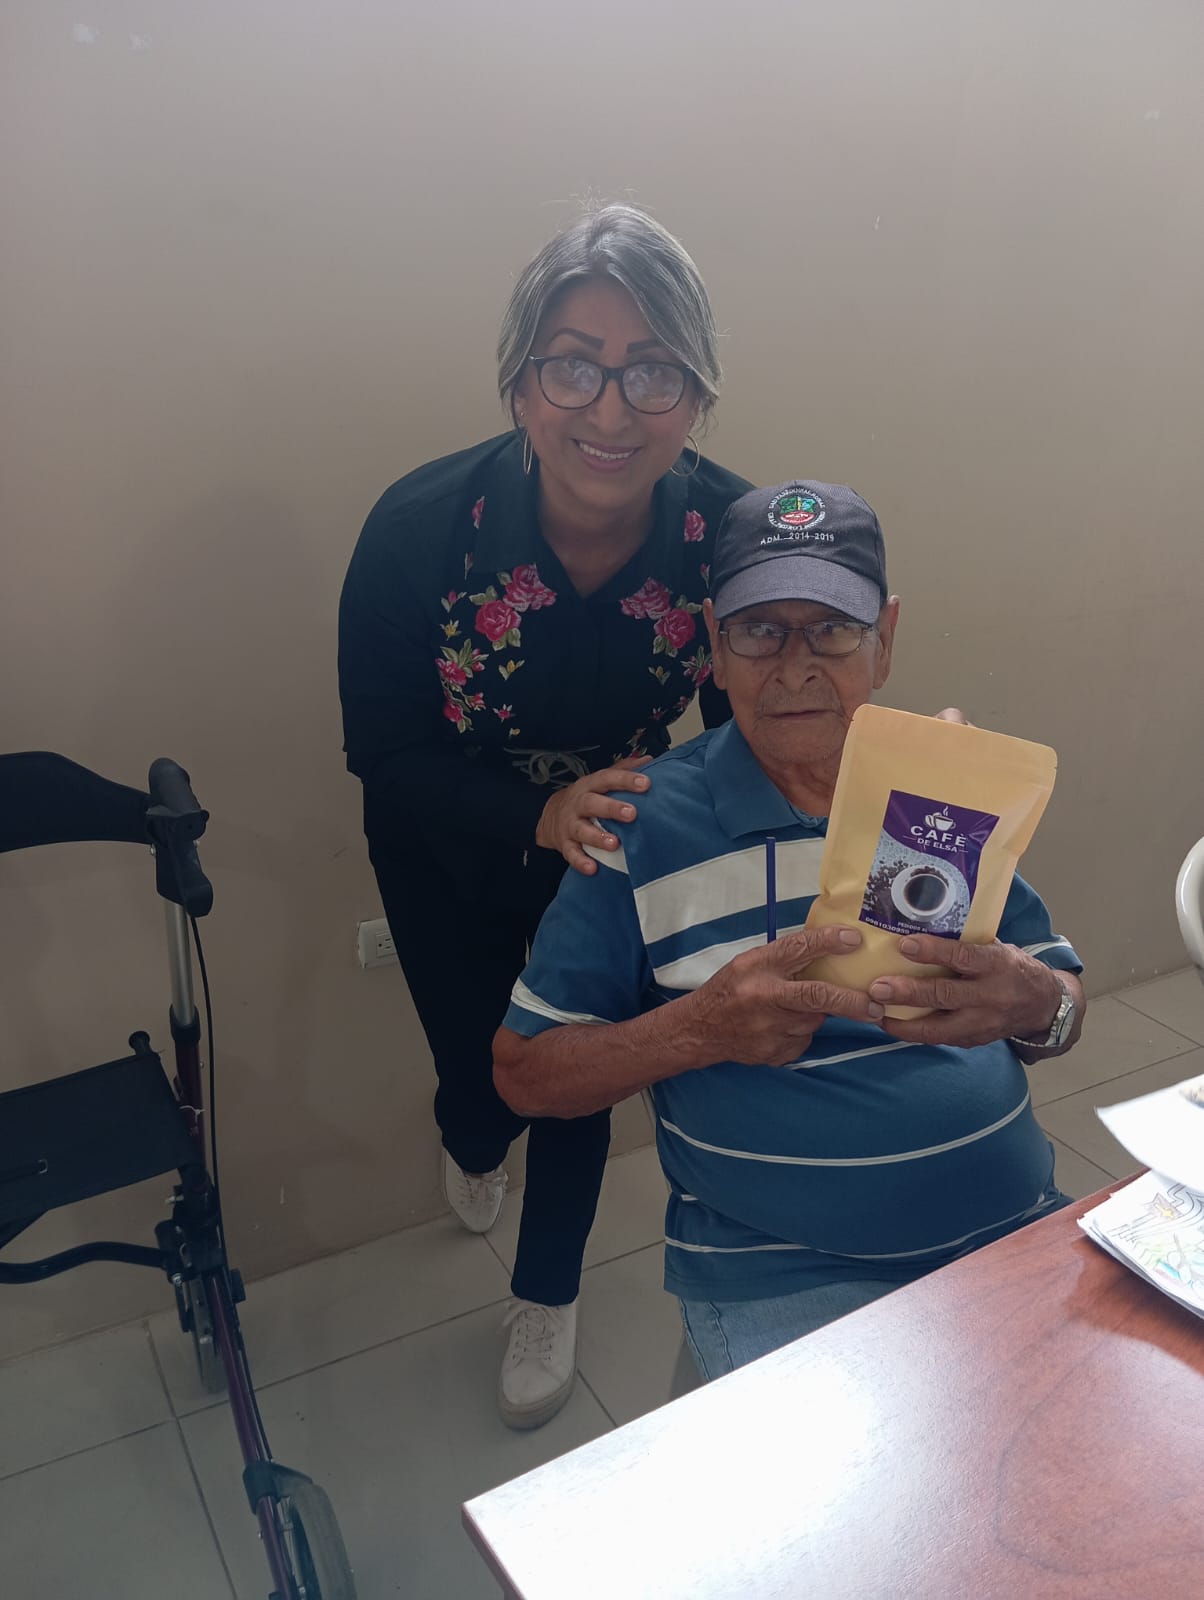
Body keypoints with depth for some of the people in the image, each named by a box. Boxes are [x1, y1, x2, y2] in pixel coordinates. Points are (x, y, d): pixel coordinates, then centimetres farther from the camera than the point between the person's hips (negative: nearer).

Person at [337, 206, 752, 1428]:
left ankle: (548, 1300, 43)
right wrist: (539, 818, -37)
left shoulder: (732, 533, -27)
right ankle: (473, 1137, 51)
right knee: (483, 1075, 6)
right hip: (450, 837, -1)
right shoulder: (422, 525, -32)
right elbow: (384, 753, -22)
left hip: (613, 826, 1)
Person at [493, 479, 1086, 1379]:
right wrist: (703, 1028, -20)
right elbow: (525, 1074, -3)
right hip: (784, 1280, -3)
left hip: (1016, 1230, 4)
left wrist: (1037, 1005, -15)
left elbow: (1064, 998, 10)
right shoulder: (643, 826, -6)